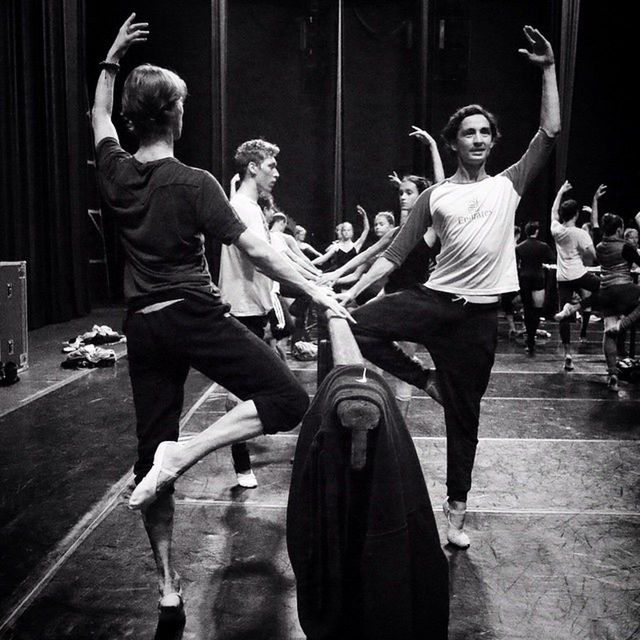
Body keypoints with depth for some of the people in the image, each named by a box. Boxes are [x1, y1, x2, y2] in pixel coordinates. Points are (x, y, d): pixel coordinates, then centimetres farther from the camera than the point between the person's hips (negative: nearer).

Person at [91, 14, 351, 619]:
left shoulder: (115, 172, 5)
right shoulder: (193, 183, -9)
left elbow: (99, 115, 28)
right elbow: (255, 250, -12)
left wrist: (110, 59, 36)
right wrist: (314, 291, -4)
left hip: (141, 324, 6)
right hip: (195, 314, -6)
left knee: (151, 449, 11)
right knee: (288, 399, -4)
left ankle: (167, 588, 18)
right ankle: (181, 453, -17)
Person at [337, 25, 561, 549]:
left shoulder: (509, 185, 7)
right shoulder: (435, 196, 6)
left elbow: (550, 133, 0)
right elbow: (395, 254, 3)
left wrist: (548, 69, -4)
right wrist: (350, 292, -4)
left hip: (479, 314, -1)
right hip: (433, 301, 1)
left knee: (464, 417, 6)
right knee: (356, 326, -21)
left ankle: (456, 511, 21)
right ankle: (425, 379, 2)